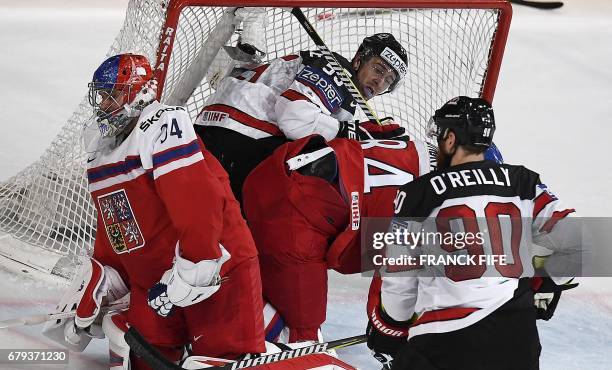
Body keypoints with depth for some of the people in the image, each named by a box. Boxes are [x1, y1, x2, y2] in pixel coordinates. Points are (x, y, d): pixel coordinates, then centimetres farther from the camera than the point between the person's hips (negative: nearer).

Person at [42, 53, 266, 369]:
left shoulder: (162, 126, -17)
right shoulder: (100, 154, 14)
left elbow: (200, 203, -26)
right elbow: (111, 231, 20)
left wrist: (190, 275, -28)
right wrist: (91, 295, 14)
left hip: (214, 269, -8)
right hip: (150, 281, 8)